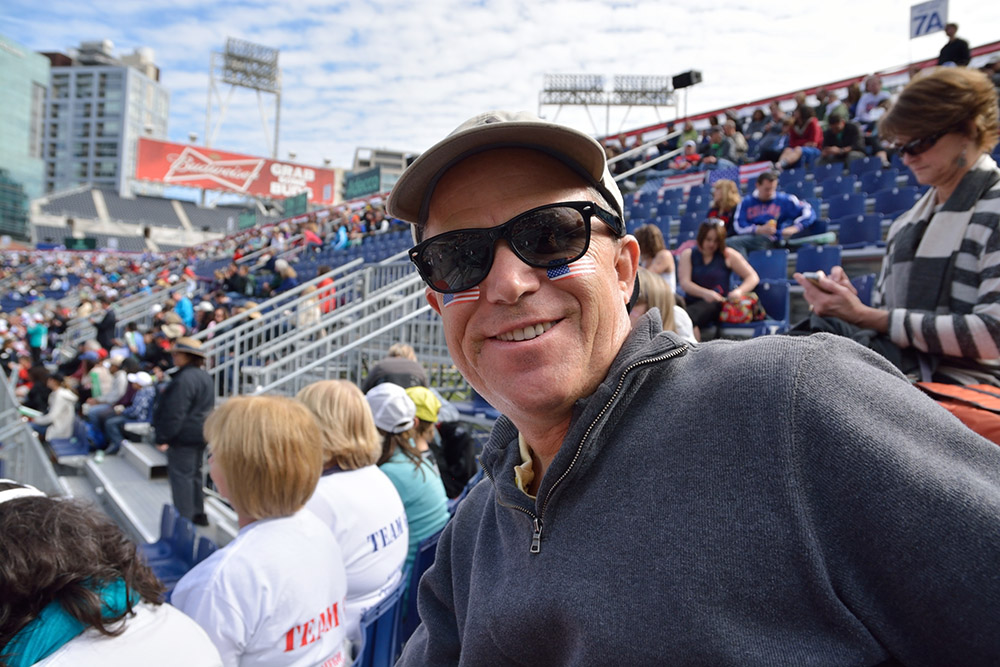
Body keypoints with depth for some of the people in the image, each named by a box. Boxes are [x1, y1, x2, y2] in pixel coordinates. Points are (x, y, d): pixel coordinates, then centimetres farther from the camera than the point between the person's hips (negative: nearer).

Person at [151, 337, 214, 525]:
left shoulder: (184, 379, -21)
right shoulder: (204, 376, 12)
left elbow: (174, 413, -23)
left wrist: (163, 437, -17)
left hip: (184, 436, -10)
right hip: (200, 434, 10)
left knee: (180, 475, -3)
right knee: (194, 473, 18)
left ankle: (184, 518, 1)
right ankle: (198, 514, 26)